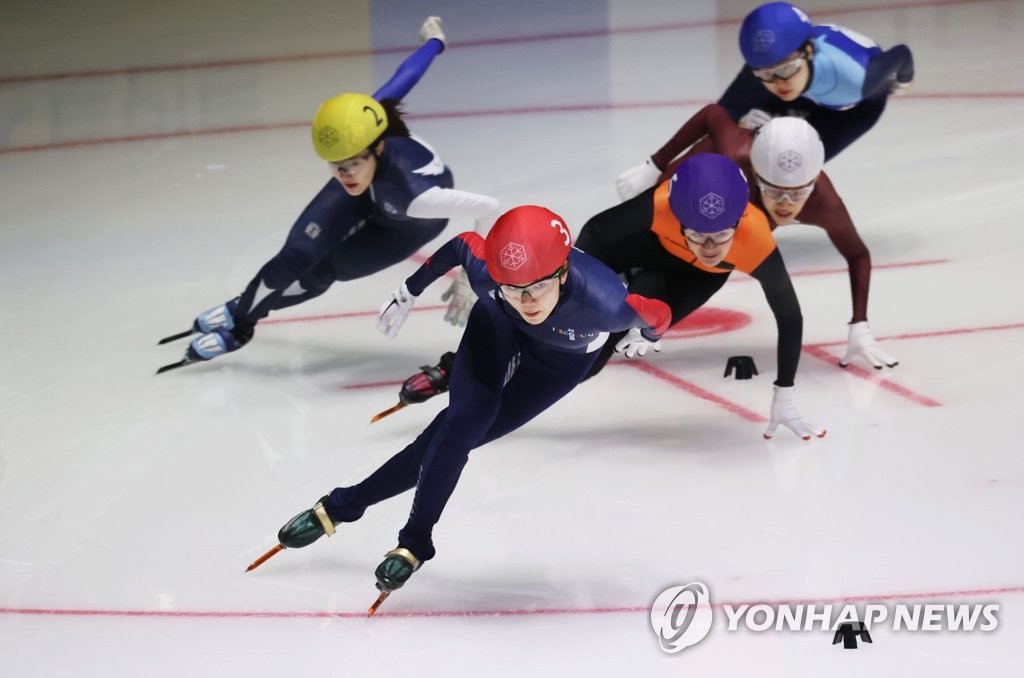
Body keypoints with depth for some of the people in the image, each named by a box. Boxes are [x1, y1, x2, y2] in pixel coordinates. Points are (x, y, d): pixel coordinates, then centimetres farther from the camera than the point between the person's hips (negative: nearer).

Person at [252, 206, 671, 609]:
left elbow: (657, 316, -22)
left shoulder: (605, 304, -44)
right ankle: (415, 540, 0)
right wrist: (409, 292, 0)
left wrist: (644, 338, 1)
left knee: (463, 435, -10)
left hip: (565, 358, -1)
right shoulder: (485, 270, -37)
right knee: (464, 422, -17)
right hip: (499, 328, 1)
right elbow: (461, 245, -13)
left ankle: (346, 505, 1)